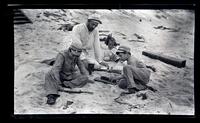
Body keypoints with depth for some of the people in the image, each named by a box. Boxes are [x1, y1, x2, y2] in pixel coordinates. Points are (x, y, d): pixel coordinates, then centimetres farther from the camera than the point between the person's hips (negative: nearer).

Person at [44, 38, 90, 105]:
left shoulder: (76, 56, -8)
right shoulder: (62, 55, -26)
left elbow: (81, 66, 11)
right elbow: (55, 69, -36)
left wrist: (86, 76, 3)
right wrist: (58, 83, -46)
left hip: (70, 76, 5)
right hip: (60, 75, -5)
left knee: (85, 79, -19)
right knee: (49, 75, -35)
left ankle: (65, 84, -28)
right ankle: (51, 95, -50)